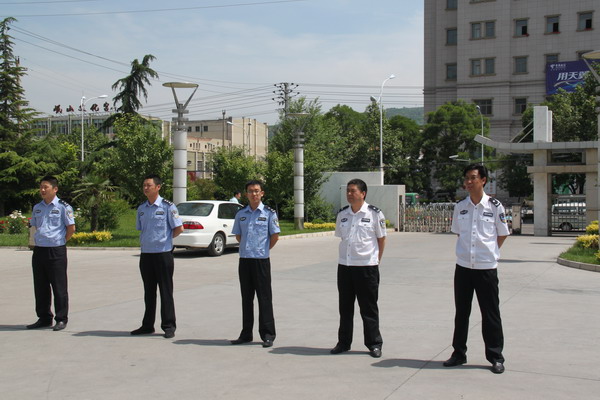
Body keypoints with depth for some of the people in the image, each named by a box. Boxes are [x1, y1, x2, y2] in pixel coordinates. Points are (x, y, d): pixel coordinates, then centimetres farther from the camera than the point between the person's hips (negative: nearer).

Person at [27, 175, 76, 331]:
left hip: (56, 251, -6)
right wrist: (37, 241, 13)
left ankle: (61, 319, 8)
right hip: (39, 250, 6)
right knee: (40, 286, 11)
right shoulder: (37, 207, 13)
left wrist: (60, 242, 0)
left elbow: (71, 228, -5)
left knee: (59, 287, 0)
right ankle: (44, 318, 22)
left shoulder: (63, 207, -6)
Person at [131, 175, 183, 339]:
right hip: (146, 253, 6)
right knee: (149, 292, 13)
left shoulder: (167, 206, -7)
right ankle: (147, 325, 22)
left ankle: (169, 326, 7)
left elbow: (179, 228, -7)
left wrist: (165, 239, 0)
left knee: (166, 291, 0)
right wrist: (144, 242, 11)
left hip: (163, 253, -6)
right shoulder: (141, 208, 11)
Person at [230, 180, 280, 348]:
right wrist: (247, 247, 11)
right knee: (246, 297, 11)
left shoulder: (269, 213, -2)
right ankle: (246, 334, 19)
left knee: (264, 297, -2)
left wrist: (264, 249, 3)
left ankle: (268, 335, 4)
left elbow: (275, 235, 0)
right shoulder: (241, 214, 10)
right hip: (244, 259, 5)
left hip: (261, 260, -4)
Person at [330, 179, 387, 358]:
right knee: (345, 306, 12)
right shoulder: (342, 214, 6)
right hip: (344, 266, 5)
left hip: (367, 267, -4)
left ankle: (374, 343, 15)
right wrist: (346, 256, 10)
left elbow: (381, 238, 1)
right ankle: (343, 342, 23)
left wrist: (376, 260, 2)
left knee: (368, 307, 4)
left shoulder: (374, 213, -7)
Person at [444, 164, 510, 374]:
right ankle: (459, 353, 23)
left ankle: (495, 357, 13)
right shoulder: (460, 207, 5)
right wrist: (467, 250, 10)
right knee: (461, 312, 11)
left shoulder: (494, 206, -5)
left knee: (490, 313, 3)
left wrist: (490, 252, 5)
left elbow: (502, 234, 5)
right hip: (463, 266, 4)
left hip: (486, 267, -3)